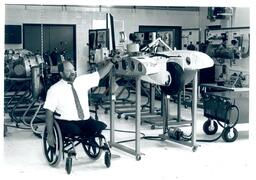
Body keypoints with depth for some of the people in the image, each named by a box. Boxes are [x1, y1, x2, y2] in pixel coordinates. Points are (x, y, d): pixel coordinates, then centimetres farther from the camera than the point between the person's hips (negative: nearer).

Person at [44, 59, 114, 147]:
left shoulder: (83, 80, 6)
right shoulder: (54, 89, -5)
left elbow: (100, 74, 7)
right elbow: (49, 112, -10)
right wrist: (50, 134, -17)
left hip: (86, 121, 4)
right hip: (66, 123, -4)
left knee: (101, 127, -23)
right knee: (75, 130, -35)